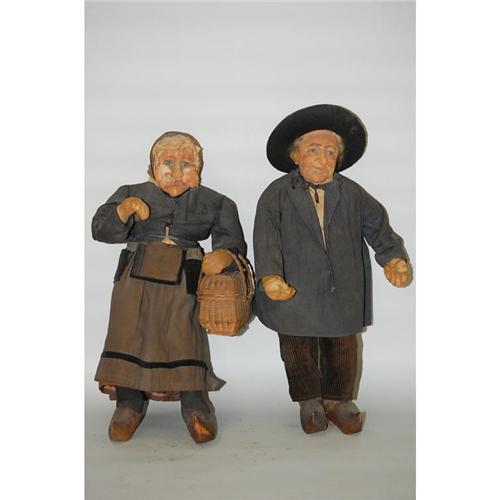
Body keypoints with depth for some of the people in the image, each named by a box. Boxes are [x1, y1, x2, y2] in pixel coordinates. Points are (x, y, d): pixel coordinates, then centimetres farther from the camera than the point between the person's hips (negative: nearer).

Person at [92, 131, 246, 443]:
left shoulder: (214, 202, 18)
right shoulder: (133, 193, 17)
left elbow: (232, 239, 7)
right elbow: (102, 230, 7)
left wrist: (223, 253, -17)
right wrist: (125, 209, -13)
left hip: (183, 279, -1)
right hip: (136, 276, 2)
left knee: (184, 336, -12)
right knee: (129, 332, -5)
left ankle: (195, 405, 4)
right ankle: (129, 402, 11)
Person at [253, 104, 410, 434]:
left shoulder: (352, 194, 3)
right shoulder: (277, 194, -6)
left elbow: (378, 227, 1)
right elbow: (266, 237, -16)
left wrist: (394, 258, -17)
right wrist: (270, 276, -31)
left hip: (342, 291, 2)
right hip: (293, 289, -2)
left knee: (343, 348, 14)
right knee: (298, 349, 12)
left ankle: (338, 400, 36)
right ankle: (308, 401, 35)